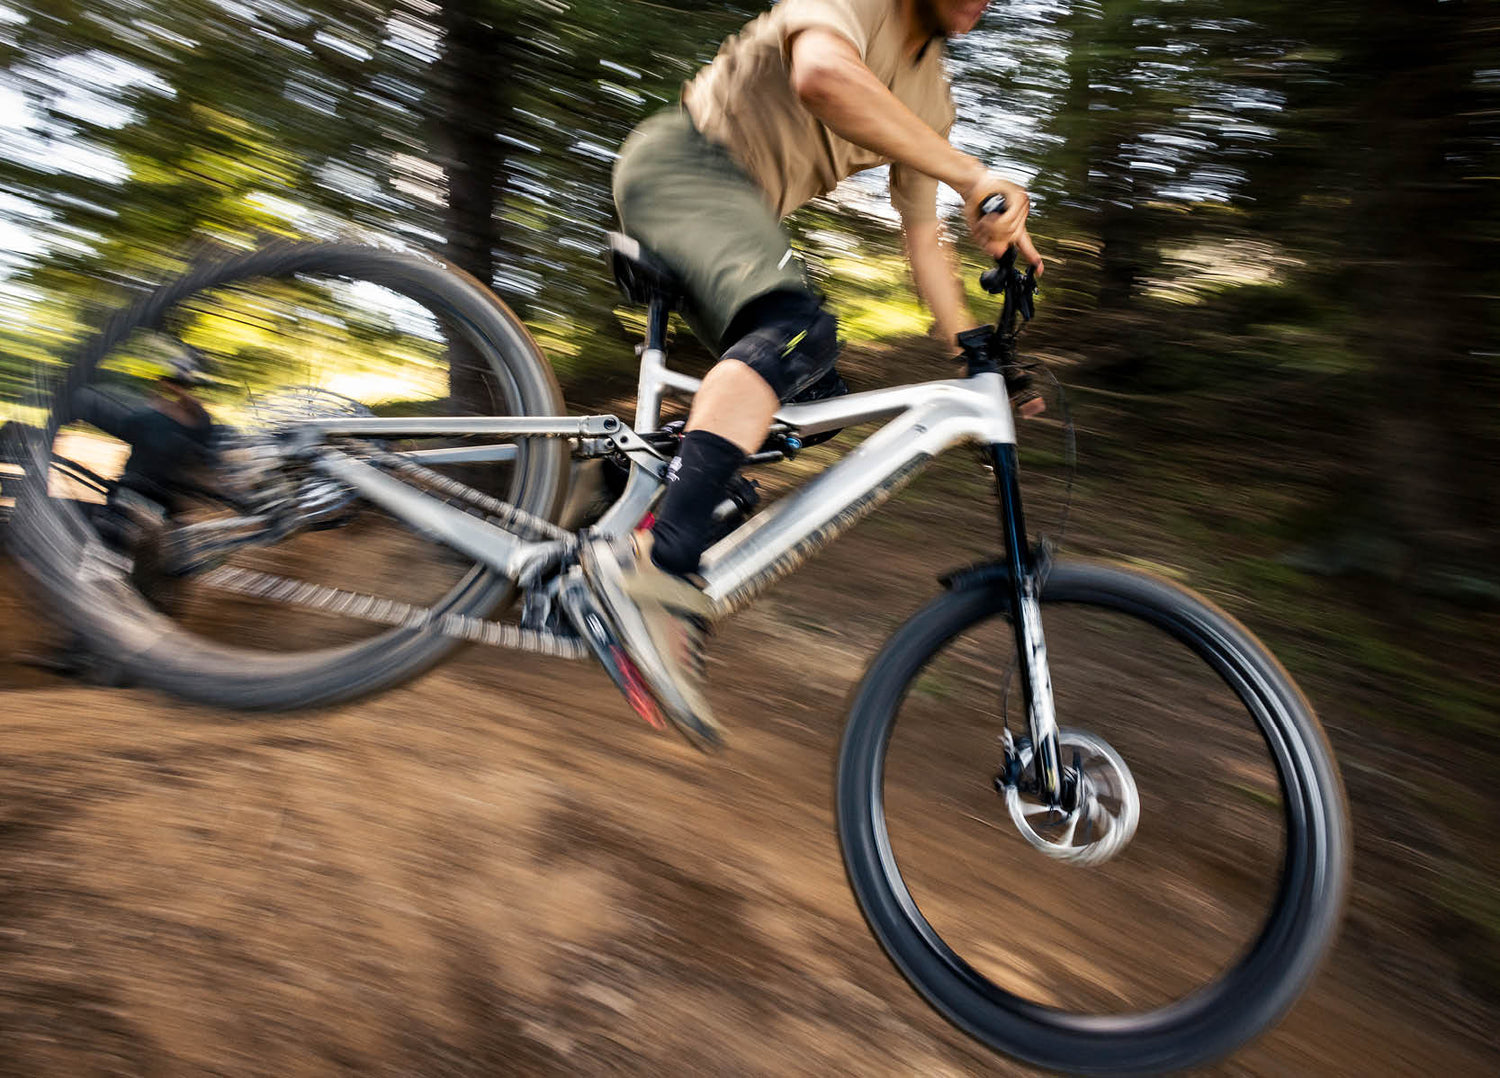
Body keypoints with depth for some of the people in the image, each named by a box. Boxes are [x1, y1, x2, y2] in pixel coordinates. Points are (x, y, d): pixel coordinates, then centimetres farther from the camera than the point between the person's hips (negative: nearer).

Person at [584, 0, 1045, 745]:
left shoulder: (929, 96, 13)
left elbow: (922, 237, 14)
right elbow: (823, 76, -36)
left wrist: (978, 355, 7)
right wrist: (970, 174, -41)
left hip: (742, 207, 9)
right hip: (680, 161, -9)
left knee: (815, 395, -3)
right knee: (798, 331, -35)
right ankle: (658, 565, -47)